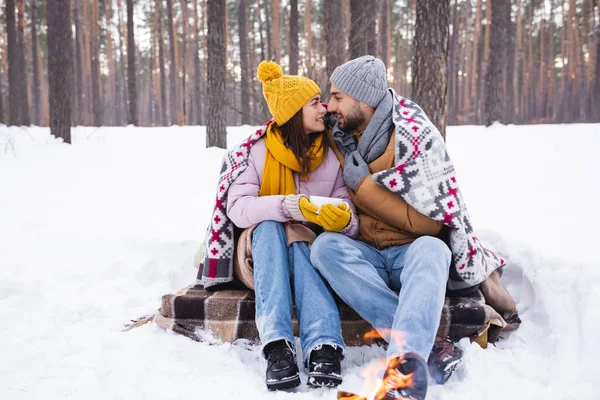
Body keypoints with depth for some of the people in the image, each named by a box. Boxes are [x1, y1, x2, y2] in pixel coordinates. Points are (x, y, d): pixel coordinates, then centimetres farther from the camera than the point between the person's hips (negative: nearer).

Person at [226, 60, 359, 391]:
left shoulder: (332, 156, -1)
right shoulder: (259, 151, -7)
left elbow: (351, 223, -7)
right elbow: (237, 207, -22)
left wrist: (344, 220, -32)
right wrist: (294, 206, -35)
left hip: (313, 255, 1)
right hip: (265, 256, 0)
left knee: (301, 242, -33)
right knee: (269, 223, -33)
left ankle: (325, 348, -50)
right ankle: (277, 346, -46)